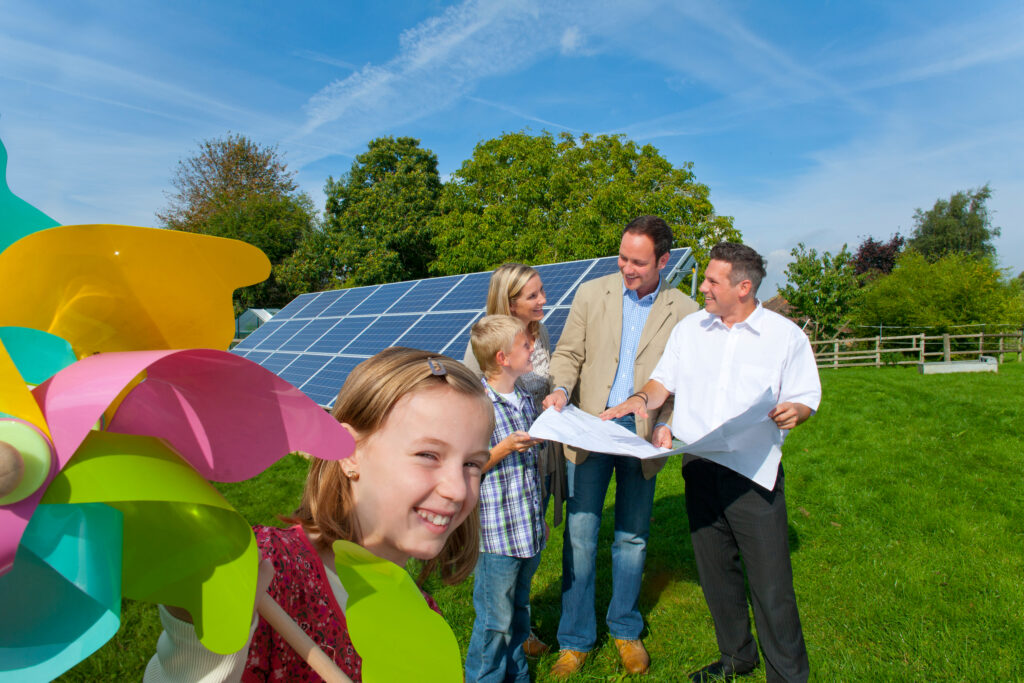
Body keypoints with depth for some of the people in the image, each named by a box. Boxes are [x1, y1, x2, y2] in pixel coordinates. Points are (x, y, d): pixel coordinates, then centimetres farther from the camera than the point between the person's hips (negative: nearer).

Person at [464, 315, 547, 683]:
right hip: (496, 534, -7)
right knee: (495, 622, 6)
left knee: (519, 613, 22)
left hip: (529, 531, 7)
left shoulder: (526, 400, 6)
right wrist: (504, 448, -25)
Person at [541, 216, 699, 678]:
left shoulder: (683, 312, 0)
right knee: (580, 536, 3)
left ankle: (625, 630, 35)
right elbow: (568, 353, 4)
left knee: (632, 538, 13)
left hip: (643, 437, 0)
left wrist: (668, 425, -14)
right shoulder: (591, 294, 2)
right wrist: (560, 389, -16)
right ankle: (575, 640, 21)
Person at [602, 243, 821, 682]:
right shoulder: (690, 328, 9)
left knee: (770, 582, 1)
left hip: (755, 473, -4)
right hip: (700, 469, 4)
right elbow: (665, 380, 12)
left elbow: (806, 399, 1)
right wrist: (643, 399, -9)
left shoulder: (786, 335, -1)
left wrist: (793, 412, -21)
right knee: (715, 572, 17)